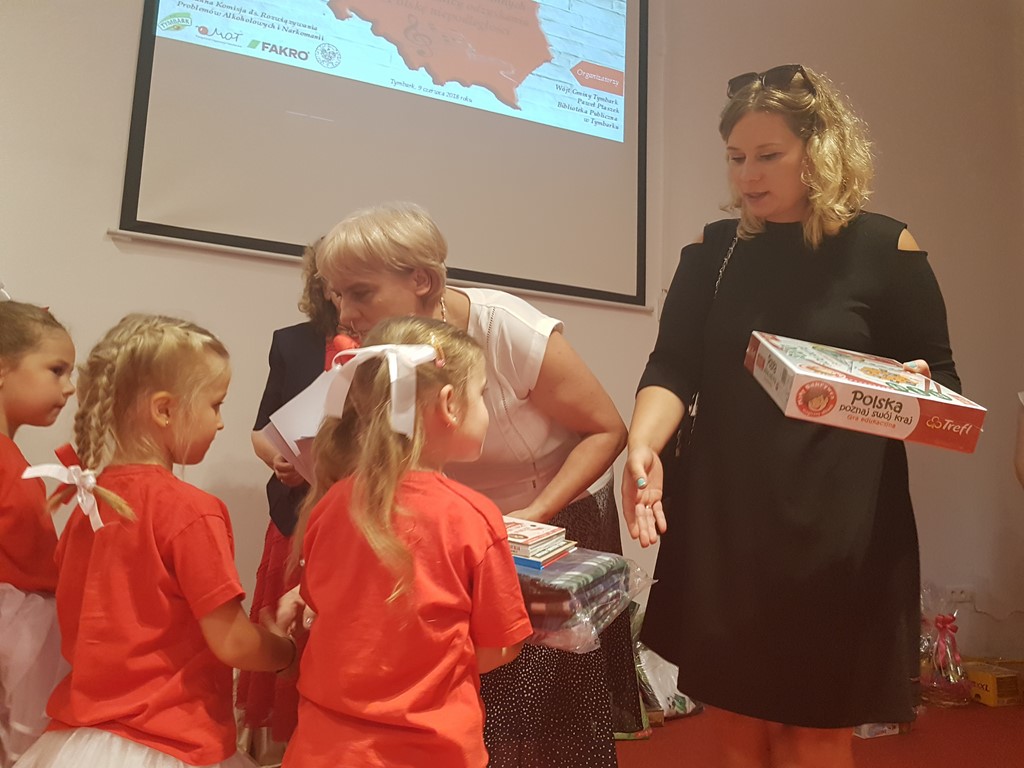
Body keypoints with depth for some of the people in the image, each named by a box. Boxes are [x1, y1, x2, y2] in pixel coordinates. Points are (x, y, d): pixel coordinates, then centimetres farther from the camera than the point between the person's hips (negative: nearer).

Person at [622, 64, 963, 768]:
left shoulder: (884, 249, -1)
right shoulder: (713, 252, 6)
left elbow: (943, 381, 4)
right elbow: (673, 367, -3)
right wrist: (644, 445, -22)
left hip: (837, 521, -2)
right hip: (724, 515, 3)